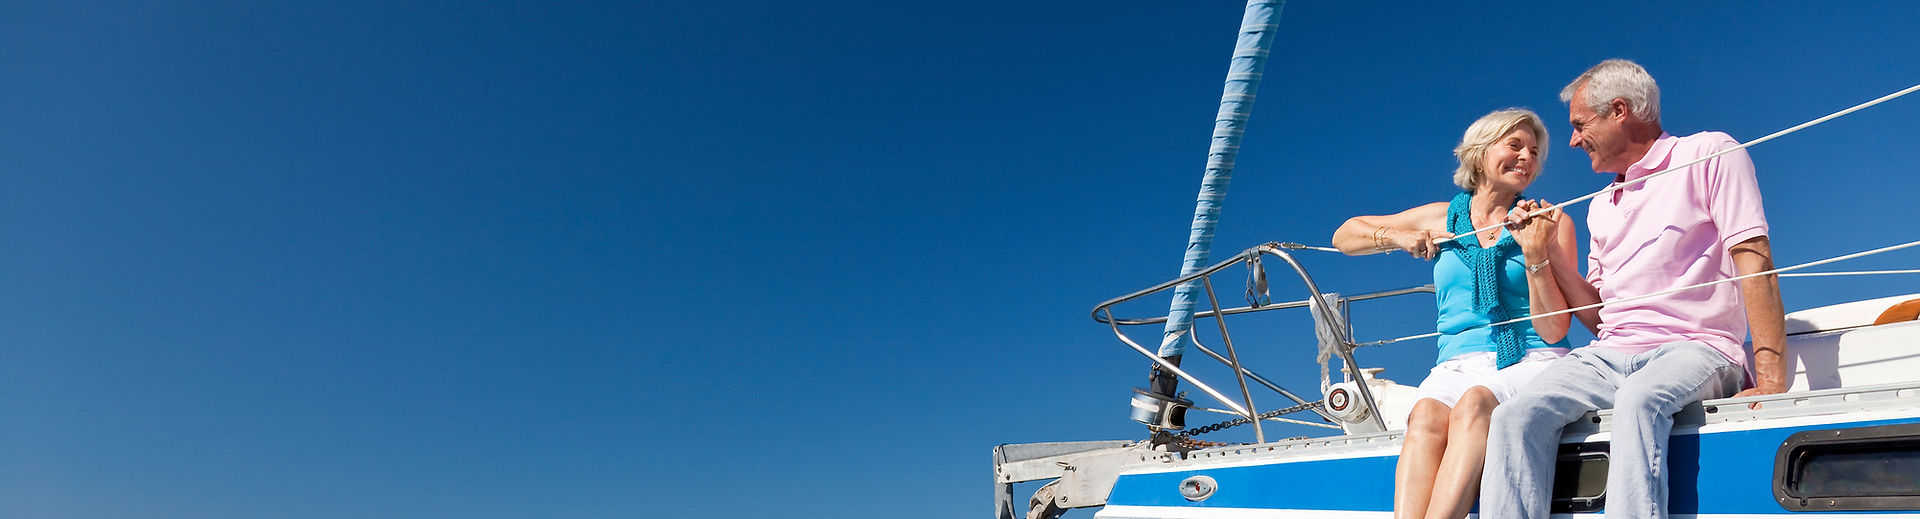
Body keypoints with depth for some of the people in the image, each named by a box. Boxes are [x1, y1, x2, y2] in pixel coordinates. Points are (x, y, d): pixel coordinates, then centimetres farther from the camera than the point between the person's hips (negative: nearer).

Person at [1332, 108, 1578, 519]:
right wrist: (1396, 237, 3)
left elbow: (1553, 330, 2)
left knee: (1474, 402, -36)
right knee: (1427, 415, -34)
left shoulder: (1550, 223, 11)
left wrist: (1536, 256, -12)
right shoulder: (1442, 218, 16)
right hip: (1457, 365, 1)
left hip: (1533, 362, -1)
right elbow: (1344, 236, 23)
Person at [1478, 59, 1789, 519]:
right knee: (1516, 417, -24)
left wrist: (1770, 382, -16)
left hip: (1695, 348, -5)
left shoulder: (1709, 154, 6)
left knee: (1638, 403, -39)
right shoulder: (1601, 206, 25)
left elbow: (1755, 261, -6)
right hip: (1608, 356, 5)